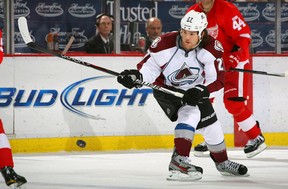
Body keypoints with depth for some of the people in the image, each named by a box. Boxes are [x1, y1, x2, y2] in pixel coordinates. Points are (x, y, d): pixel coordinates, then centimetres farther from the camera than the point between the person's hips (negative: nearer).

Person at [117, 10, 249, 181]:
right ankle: (179, 162, -31)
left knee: (212, 126, 12)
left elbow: (217, 79, -20)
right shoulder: (165, 43, -28)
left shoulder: (212, 48, -23)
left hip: (194, 90, 4)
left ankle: (223, 162, 36)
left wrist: (201, 90, -36)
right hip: (166, 89, -4)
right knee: (190, 114, -29)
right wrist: (137, 76, -36)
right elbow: (150, 65, -17)